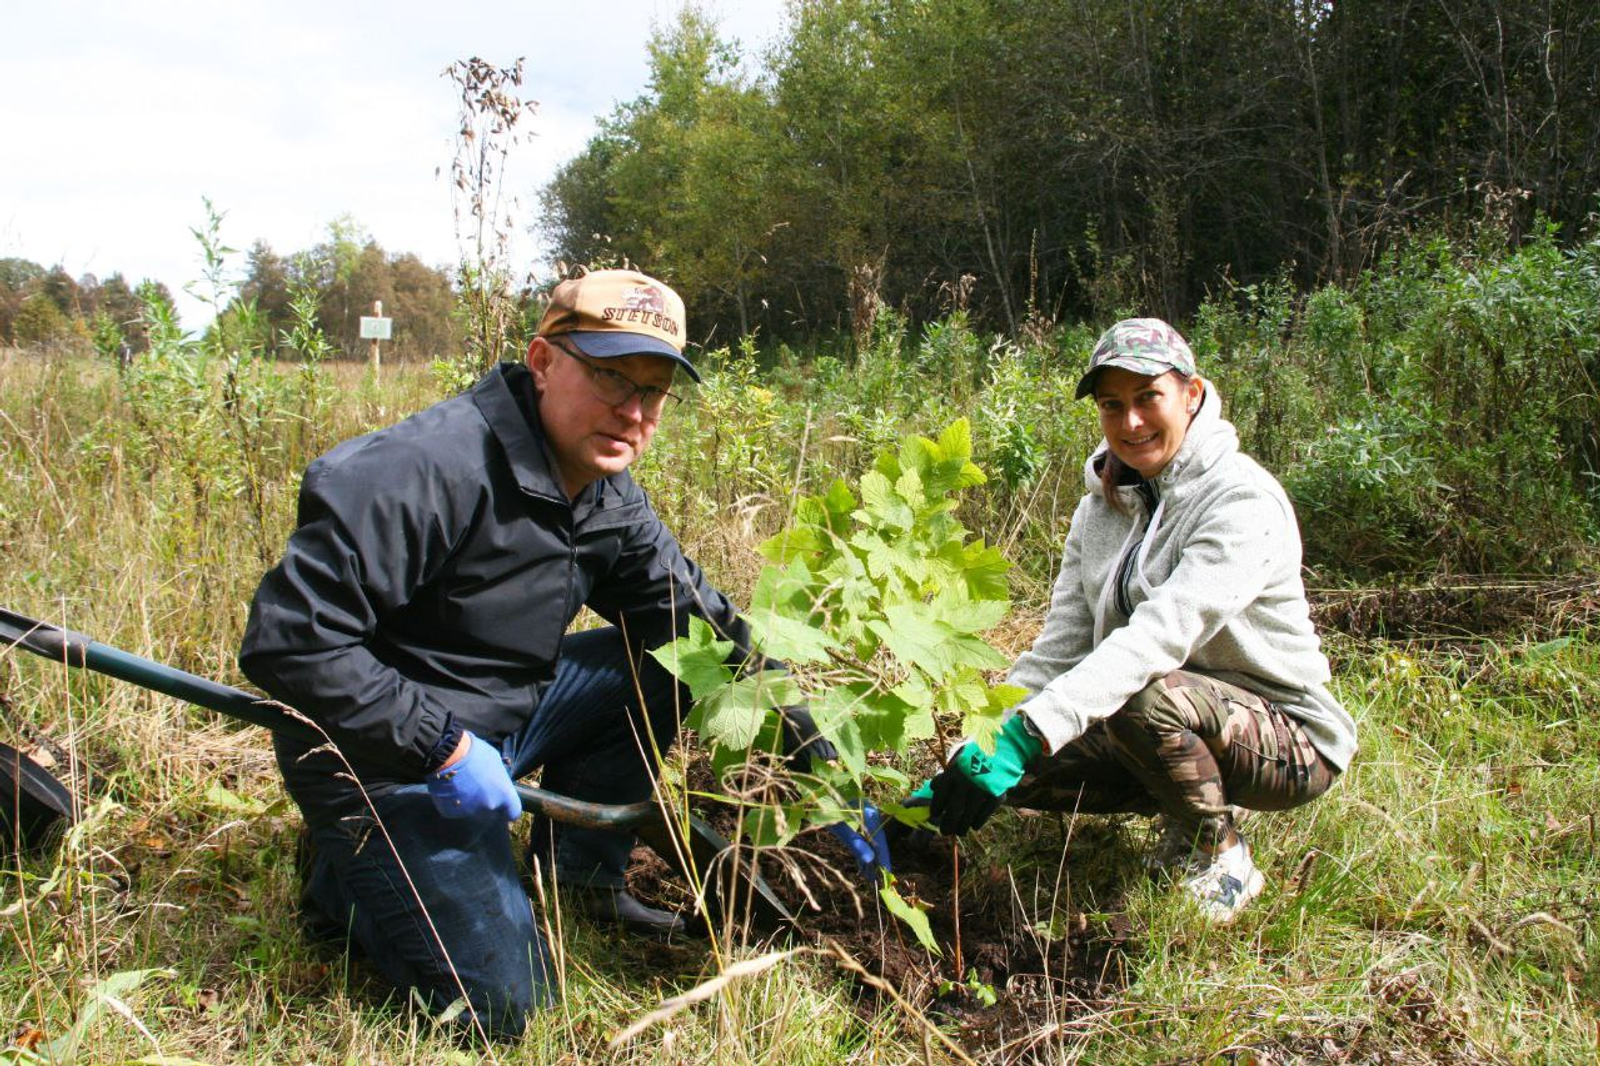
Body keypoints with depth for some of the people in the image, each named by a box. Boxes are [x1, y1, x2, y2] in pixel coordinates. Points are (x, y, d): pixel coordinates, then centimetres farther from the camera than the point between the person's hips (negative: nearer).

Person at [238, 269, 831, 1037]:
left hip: (504, 713, 8)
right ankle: (345, 876, 13)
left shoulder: (609, 498, -1)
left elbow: (707, 625, 3)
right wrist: (442, 746, -28)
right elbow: (287, 638, -30)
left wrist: (827, 768, -3)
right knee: (502, 1001, -11)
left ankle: (581, 875, 11)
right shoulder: (431, 472, -28)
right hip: (387, 758, -8)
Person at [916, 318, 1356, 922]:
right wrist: (977, 754, -17)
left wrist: (1026, 733, -44)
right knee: (1023, 773, -13)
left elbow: (1164, 631, -35)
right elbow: (1059, 648, -4)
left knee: (1148, 695, -36)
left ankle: (1220, 861, -7)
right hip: (1182, 731, 7)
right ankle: (1195, 806, 10)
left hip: (1289, 742, -7)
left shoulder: (1242, 498, -20)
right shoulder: (1101, 508, 3)